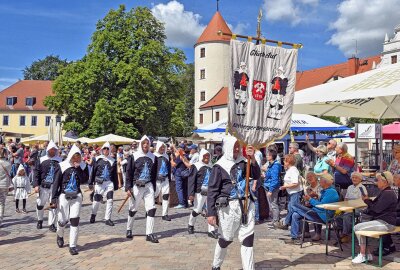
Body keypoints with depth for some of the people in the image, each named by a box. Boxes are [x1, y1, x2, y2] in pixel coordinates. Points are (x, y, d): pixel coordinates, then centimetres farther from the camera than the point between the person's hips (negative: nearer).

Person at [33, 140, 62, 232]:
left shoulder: (59, 161, 5)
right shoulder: (41, 160, 2)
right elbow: (36, 173, 0)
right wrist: (36, 185, -9)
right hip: (43, 187, 0)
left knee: (54, 206, 0)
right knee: (40, 204, 9)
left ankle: (51, 224, 11)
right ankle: (40, 220, 34)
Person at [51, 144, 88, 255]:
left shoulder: (83, 166, 2)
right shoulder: (63, 166, -6)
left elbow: (84, 180, -11)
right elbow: (56, 183, -5)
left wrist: (78, 168, -15)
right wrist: (54, 199, -11)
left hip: (76, 196, 1)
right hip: (63, 195, -1)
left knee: (75, 220, -5)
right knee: (62, 220, 3)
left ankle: (72, 246, 4)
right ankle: (60, 235, 38)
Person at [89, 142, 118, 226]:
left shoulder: (113, 161, 6)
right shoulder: (98, 159, 1)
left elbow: (115, 174, 9)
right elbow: (93, 172, 3)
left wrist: (116, 186, 8)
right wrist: (90, 183, 1)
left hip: (109, 183, 1)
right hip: (99, 183, -1)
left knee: (110, 200, -7)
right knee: (96, 200, 6)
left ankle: (107, 219, 1)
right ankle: (93, 215, 33)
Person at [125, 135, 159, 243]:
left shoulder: (153, 157, 6)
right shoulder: (134, 156, -4)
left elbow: (154, 174, 12)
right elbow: (129, 172, -3)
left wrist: (153, 187, 11)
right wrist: (128, 187, -9)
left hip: (148, 186, 2)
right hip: (136, 186, -2)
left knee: (151, 208, -8)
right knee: (133, 209, 11)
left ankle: (149, 234, -2)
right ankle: (129, 229, 33)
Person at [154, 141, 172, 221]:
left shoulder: (166, 156, 11)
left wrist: (169, 178, 16)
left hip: (165, 179, 5)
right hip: (156, 180, -5)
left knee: (166, 196, 1)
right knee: (154, 196, 3)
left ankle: (165, 214, 8)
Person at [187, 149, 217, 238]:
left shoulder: (211, 166, 12)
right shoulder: (196, 166, -6)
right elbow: (191, 180, -9)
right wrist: (191, 193, -15)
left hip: (210, 192, 5)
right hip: (200, 192, -5)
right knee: (197, 210, 6)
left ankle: (211, 230, 7)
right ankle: (190, 225, 32)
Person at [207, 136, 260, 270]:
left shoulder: (242, 162, 6)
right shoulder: (219, 166, -8)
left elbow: (256, 176, 5)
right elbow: (212, 190, -8)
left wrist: (253, 159, -9)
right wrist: (211, 213, -12)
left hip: (246, 204, 4)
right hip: (229, 206, -4)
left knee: (248, 238, 3)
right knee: (225, 239, 10)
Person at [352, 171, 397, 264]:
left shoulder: (388, 194, -18)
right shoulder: (384, 192, 16)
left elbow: (377, 208, -21)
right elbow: (376, 206, 19)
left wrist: (367, 200, -7)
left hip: (385, 223, -11)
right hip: (381, 220, 11)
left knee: (358, 228, -17)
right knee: (357, 227, 5)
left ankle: (363, 255, -5)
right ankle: (367, 254, 7)